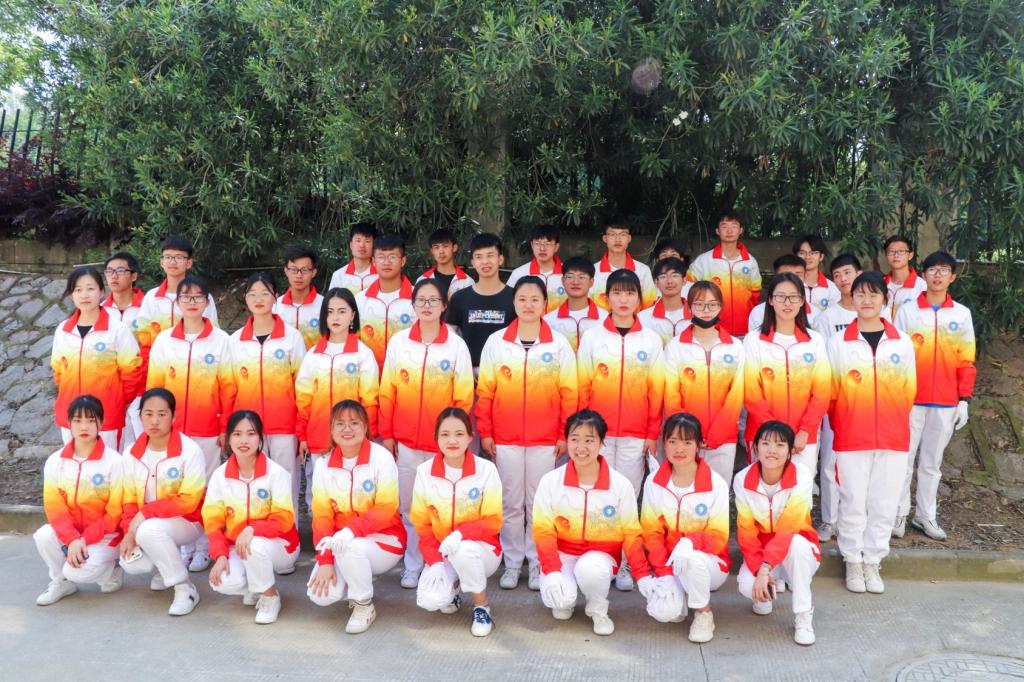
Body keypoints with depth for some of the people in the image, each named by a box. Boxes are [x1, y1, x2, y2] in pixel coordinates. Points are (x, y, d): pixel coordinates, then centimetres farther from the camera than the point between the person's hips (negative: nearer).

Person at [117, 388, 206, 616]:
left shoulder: (190, 451, -18)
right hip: (143, 525, 5)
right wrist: (129, 532, -14)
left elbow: (188, 501, -19)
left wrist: (145, 513, -24)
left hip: (186, 523, -5)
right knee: (131, 563, -21)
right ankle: (164, 566, 16)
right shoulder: (132, 453, -1)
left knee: (149, 530, -34)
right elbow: (129, 499, 1)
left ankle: (185, 588, -15)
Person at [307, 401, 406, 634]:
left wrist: (351, 530, -34)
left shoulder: (381, 457, -13)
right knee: (321, 595, -18)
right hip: (341, 543, 4)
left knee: (349, 547, -35)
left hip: (382, 540, -4)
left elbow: (386, 509, -18)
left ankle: (364, 605, -7)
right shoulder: (323, 464, -2)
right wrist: (324, 561, -16)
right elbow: (322, 515, -5)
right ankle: (359, 583, 16)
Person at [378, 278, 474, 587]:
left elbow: (464, 398, -1)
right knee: (409, 507, 9)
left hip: (443, 443, -1)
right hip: (406, 442, 2)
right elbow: (387, 393, 5)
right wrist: (386, 434, 3)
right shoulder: (398, 342, 3)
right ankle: (413, 565, 22)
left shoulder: (456, 345, -2)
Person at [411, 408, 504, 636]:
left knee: (463, 550, -37)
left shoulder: (486, 469, -13)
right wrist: (433, 561, -15)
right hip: (441, 552, 2)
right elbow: (421, 524, -2)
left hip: (480, 550, -2)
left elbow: (493, 522, -13)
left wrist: (461, 533, -31)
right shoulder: (424, 471, -7)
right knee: (430, 601, -25)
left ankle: (482, 606, -8)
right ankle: (452, 585, 15)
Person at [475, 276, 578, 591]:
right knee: (511, 503, 8)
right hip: (505, 439, 1)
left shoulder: (559, 344, 1)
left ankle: (537, 563, 20)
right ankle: (512, 564, 20)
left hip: (546, 440, 0)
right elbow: (484, 391, 4)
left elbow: (569, 393, 2)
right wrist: (485, 432, 1)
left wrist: (565, 434, -1)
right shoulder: (496, 342, 2)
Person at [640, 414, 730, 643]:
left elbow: (718, 537, -11)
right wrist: (663, 571, -16)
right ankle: (678, 591, 12)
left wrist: (691, 541, -32)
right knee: (664, 611, -26)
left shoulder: (716, 484, -11)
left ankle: (704, 613, -8)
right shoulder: (653, 483, -4)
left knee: (689, 557, -37)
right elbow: (651, 532, -3)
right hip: (667, 562, 2)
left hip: (708, 563, -2)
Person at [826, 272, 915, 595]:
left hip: (893, 439, 2)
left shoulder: (902, 342, 4)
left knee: (884, 504, 8)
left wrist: (893, 424, 10)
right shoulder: (838, 342, -2)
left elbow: (909, 390, 10)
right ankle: (853, 562, 21)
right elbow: (830, 392, 3)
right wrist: (842, 426, 6)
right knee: (853, 503, 5)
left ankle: (872, 562, 24)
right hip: (850, 439, -2)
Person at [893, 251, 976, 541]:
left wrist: (964, 399, 2)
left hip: (946, 403, 2)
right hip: (910, 399, -2)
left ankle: (926, 515, 21)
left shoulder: (962, 314, 6)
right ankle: (899, 513, 14)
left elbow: (966, 361, 6)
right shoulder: (907, 311, 1)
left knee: (932, 462, 11)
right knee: (904, 459, 3)